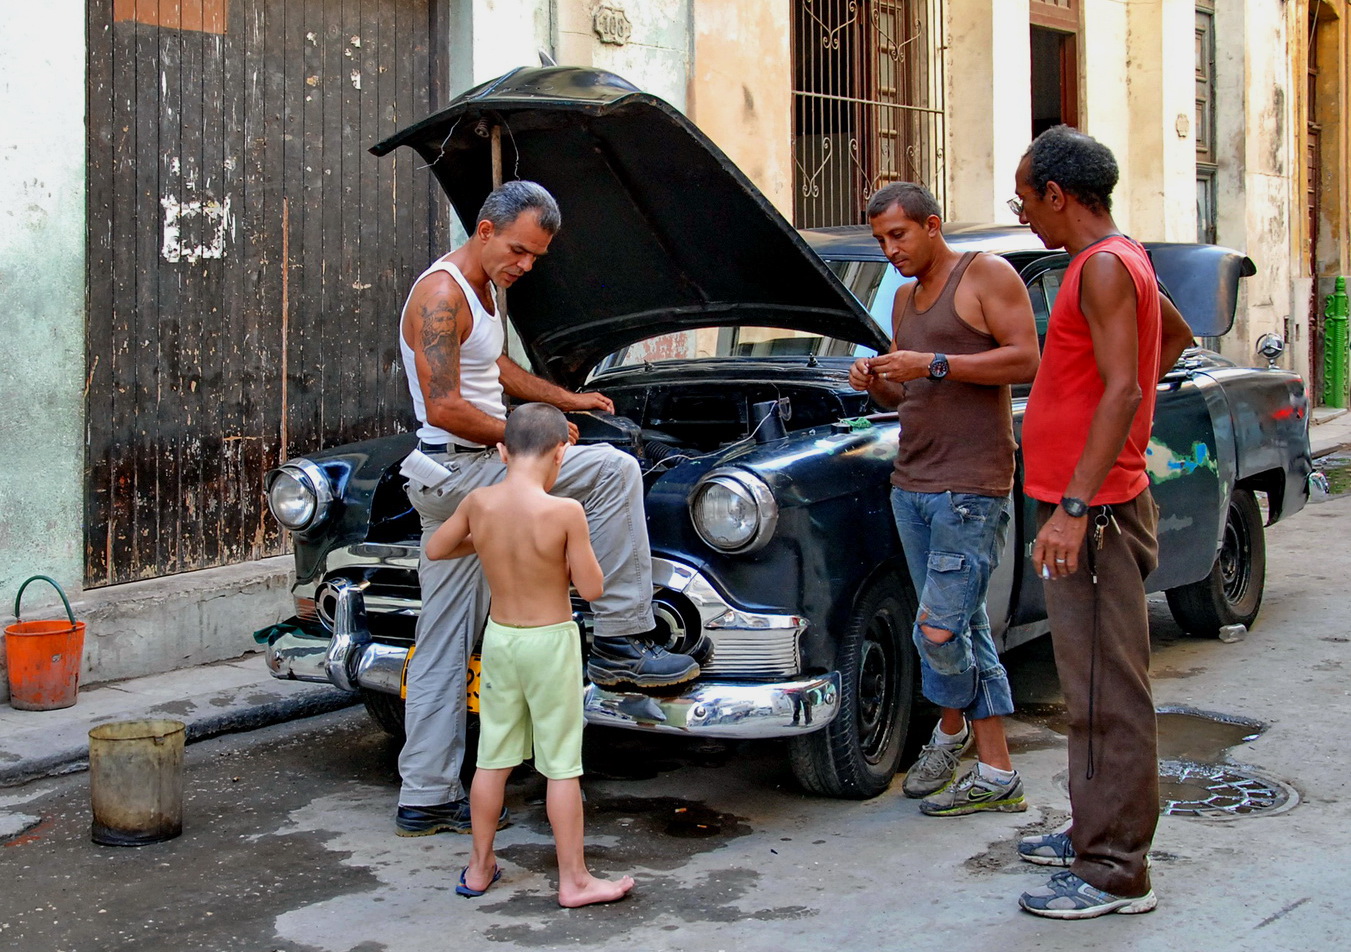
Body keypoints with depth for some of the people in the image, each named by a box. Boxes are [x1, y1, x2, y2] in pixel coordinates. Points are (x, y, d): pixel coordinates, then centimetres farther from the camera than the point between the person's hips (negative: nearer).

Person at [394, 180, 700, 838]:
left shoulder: (481, 290, 17)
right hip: (458, 470, -10)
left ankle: (425, 801, 13)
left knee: (441, 646, 9)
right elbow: (444, 409, -22)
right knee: (614, 469, -15)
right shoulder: (442, 295, -15)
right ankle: (619, 641, -14)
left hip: (448, 488, 10)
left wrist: (565, 398, 33)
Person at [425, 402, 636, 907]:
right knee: (561, 766, 4)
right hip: (551, 643, -5)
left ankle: (479, 867, 26)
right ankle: (574, 881, 12)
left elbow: (435, 548, 9)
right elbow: (592, 589, -13)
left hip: (498, 639, 5)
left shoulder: (478, 502, -7)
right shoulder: (564, 512, -20)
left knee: (493, 760, 16)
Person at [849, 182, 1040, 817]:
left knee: (938, 631, -11)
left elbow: (1025, 360, -13)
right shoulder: (905, 298, 20)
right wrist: (876, 383, 3)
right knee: (967, 627, 9)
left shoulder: (986, 275, -3)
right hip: (911, 482, 7)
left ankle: (952, 728, 14)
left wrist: (932, 365, -17)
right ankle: (997, 774, 15)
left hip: (971, 485, -7)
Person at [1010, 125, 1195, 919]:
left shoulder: (1105, 267, -15)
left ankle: (1116, 873, 0)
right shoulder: (1121, 259, 16)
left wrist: (1075, 506, -28)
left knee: (1107, 695, -6)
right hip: (1096, 506, 11)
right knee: (1097, 688, 18)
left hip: (1093, 515, -11)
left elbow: (1122, 390, -24)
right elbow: (1178, 336, 32)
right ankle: (1097, 833, 29)